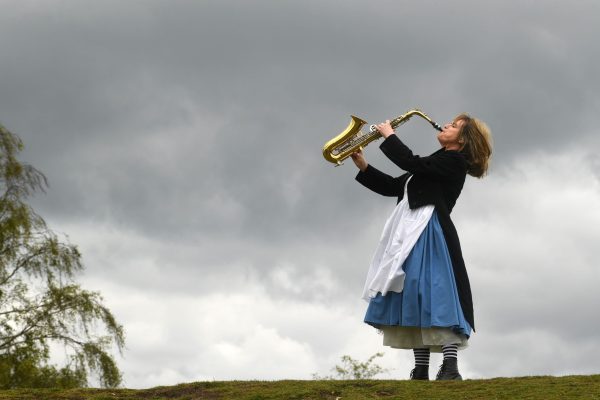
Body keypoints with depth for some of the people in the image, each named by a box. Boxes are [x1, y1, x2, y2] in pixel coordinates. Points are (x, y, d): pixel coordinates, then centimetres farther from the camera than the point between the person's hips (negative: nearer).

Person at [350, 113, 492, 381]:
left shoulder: (455, 161, -1)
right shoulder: (434, 164, 27)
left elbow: (411, 163, -13)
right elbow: (393, 186, 25)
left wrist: (389, 135, 1)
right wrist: (363, 167, 16)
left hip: (429, 230, -9)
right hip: (411, 232, 9)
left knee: (435, 293, -18)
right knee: (413, 299, 2)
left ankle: (450, 368, -24)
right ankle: (421, 371, 1)